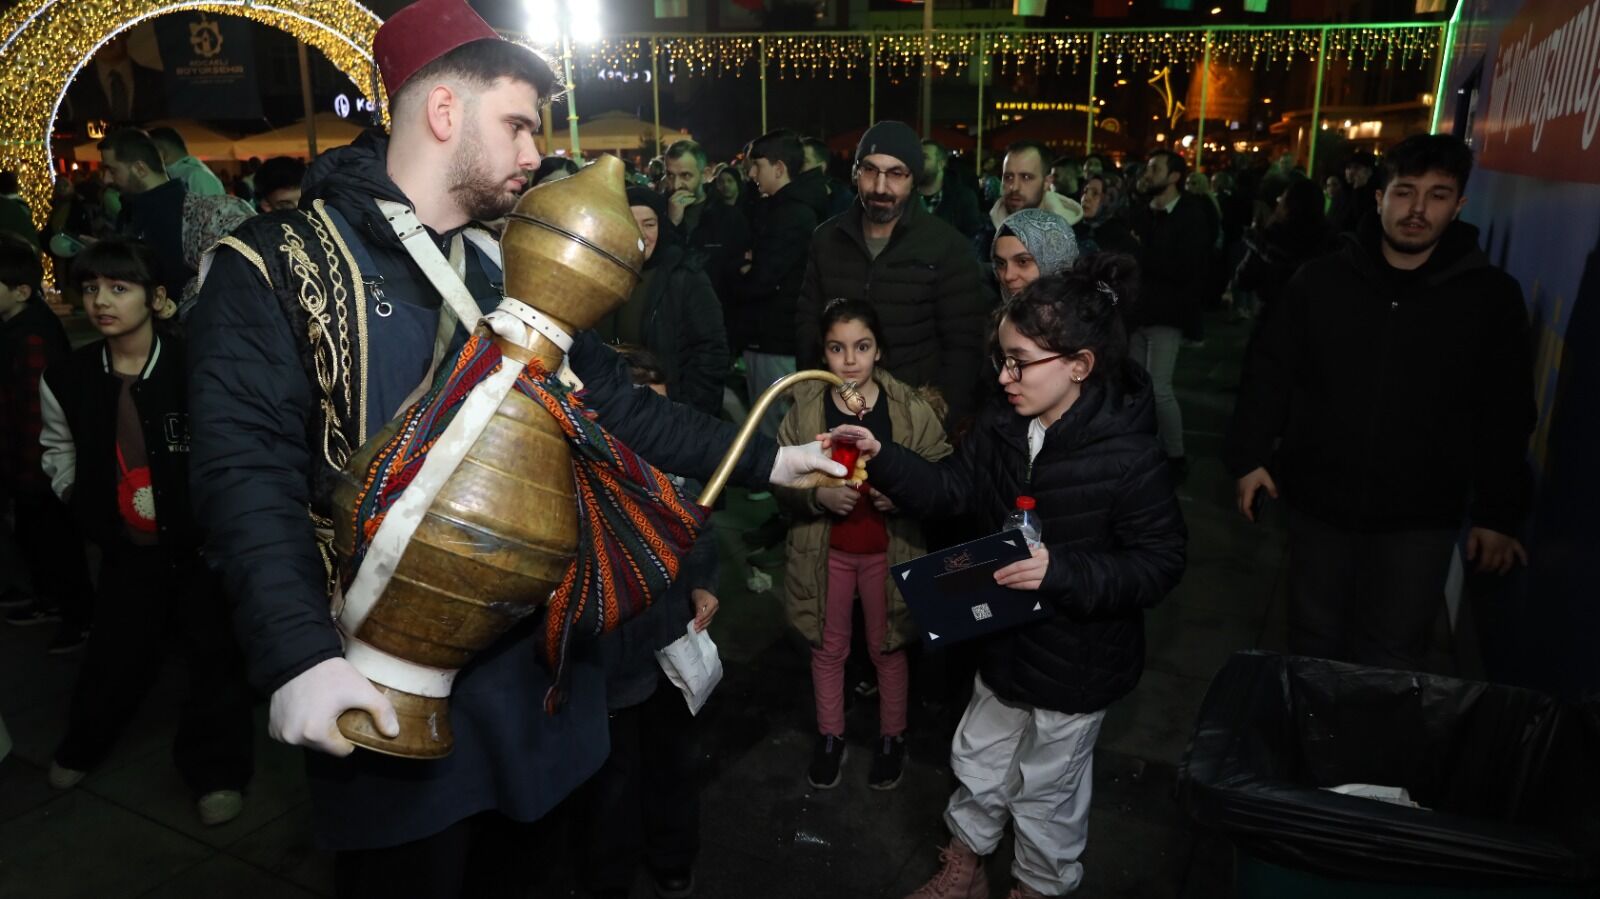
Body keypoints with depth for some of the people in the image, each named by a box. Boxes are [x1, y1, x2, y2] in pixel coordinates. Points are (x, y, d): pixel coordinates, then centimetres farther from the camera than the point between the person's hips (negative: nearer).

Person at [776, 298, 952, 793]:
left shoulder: (909, 407, -12)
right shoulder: (804, 407, -9)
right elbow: (780, 482, -6)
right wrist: (818, 494, -25)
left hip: (889, 550, -1)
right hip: (826, 550, 1)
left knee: (887, 648, 16)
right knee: (828, 647, 18)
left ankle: (891, 738, 39)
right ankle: (830, 738, 40)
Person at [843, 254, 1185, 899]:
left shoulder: (1129, 457, -27)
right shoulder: (1005, 422, -7)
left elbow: (1160, 562, -22)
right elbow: (951, 490, -3)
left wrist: (1062, 572, -35)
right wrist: (880, 457, -17)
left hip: (1076, 662, -6)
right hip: (1007, 639, 6)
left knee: (1046, 787, 17)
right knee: (978, 762, 25)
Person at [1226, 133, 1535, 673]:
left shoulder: (1491, 296, -4)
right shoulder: (1321, 279, -2)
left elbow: (1506, 416, 0)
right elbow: (1270, 370, 2)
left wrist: (1498, 513, 0)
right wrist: (1251, 454, -4)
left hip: (1421, 515, -1)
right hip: (1318, 497, 1)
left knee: (1393, 658, 6)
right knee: (1314, 640, 17)